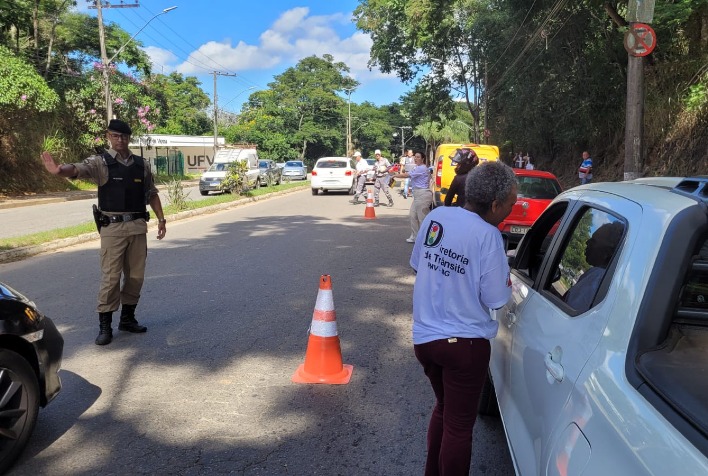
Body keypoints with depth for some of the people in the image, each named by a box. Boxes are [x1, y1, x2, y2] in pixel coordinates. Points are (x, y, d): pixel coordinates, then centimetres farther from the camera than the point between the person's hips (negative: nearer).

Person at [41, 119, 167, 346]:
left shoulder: (141, 164, 9)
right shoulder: (101, 162, -4)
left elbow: (152, 194, 18)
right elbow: (78, 169, -23)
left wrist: (161, 218, 15)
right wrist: (59, 170, -44)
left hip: (138, 226, 4)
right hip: (113, 228, -4)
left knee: (136, 276, 10)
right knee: (111, 277, -4)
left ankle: (127, 318, 25)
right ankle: (105, 325, 7)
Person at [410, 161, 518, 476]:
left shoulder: (435, 217, -3)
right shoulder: (487, 235, -20)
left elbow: (417, 265, 10)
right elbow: (496, 299, -15)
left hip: (424, 336, 6)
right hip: (464, 343, -6)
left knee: (443, 408, 27)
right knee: (459, 424, 12)